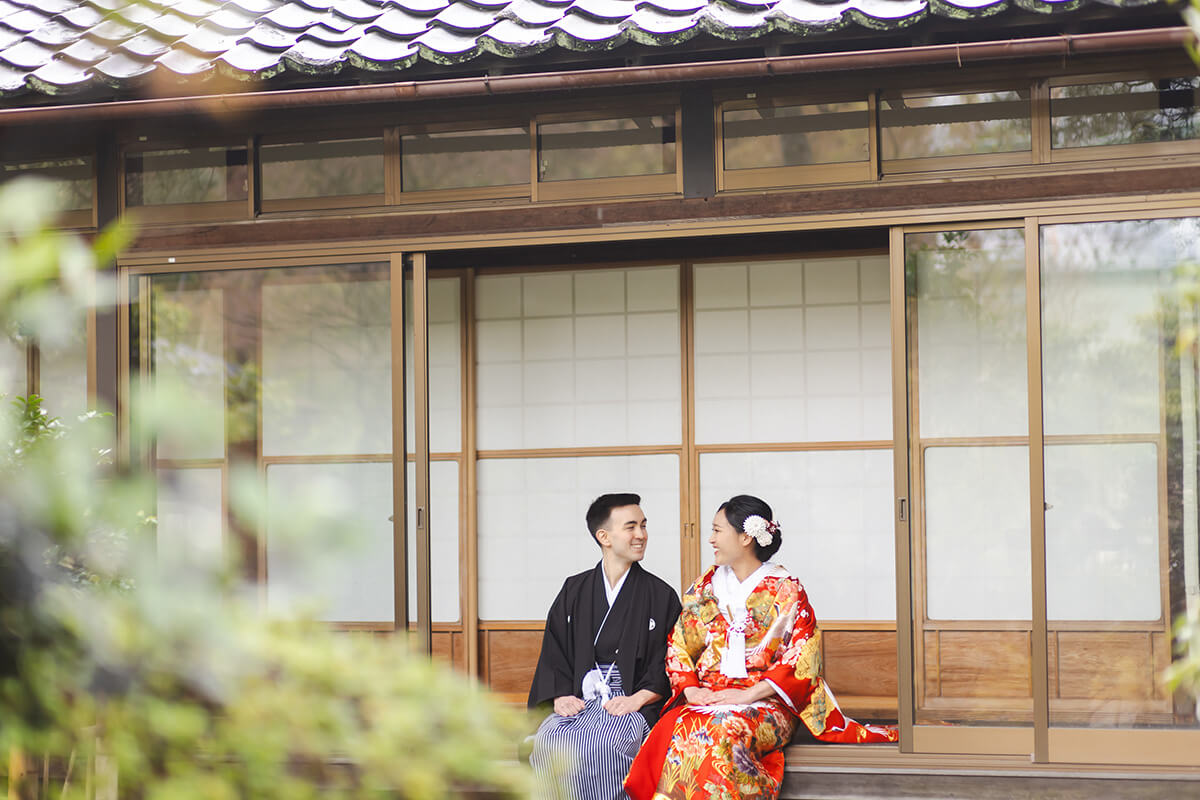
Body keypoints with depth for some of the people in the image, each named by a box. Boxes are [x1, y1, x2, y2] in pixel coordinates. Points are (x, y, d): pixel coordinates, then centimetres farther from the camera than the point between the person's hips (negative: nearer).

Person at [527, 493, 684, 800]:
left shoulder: (661, 595, 9)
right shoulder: (574, 591, 16)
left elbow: (668, 662, 4)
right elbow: (554, 652, 14)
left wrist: (638, 697, -12)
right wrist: (560, 696, -3)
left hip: (634, 703, -2)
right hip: (578, 700, 2)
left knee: (601, 743, -35)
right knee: (548, 741, -29)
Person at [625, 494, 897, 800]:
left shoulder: (787, 591, 2)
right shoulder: (705, 586, 15)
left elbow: (802, 659, -5)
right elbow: (678, 645, 13)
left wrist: (748, 695, -15)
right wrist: (690, 689, -6)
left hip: (764, 703, -3)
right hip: (703, 700, 3)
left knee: (724, 729, -37)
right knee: (676, 729, -32)